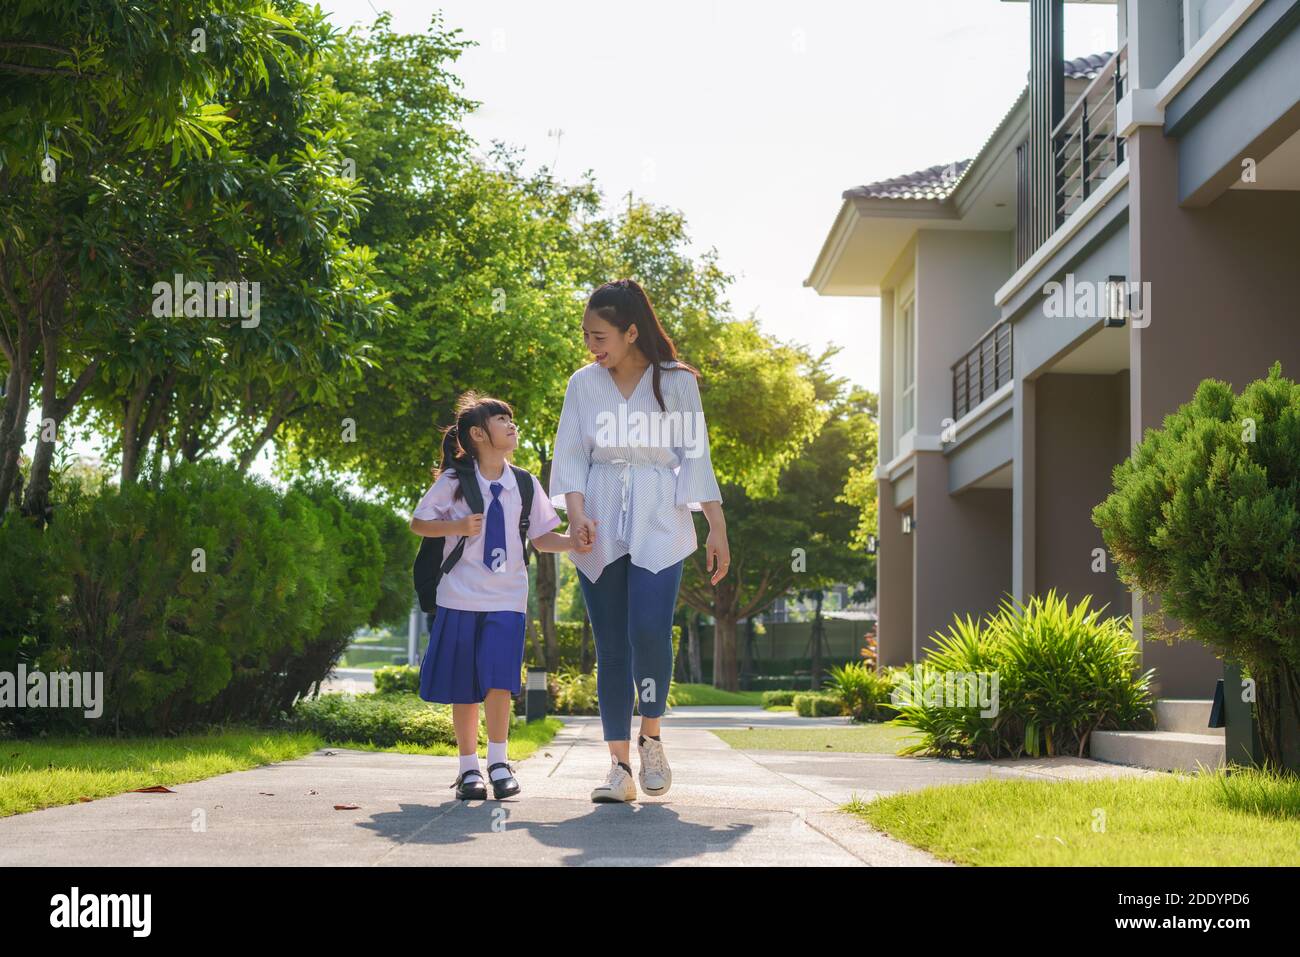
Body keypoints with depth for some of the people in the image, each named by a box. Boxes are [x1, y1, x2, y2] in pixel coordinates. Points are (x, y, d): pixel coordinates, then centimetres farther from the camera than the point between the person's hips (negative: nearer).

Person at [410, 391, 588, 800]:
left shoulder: (525, 483, 6)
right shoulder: (453, 481, -2)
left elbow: (540, 537, 9)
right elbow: (417, 523, 3)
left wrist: (574, 541, -10)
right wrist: (458, 527, -14)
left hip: (507, 598, 1)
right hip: (460, 597, -1)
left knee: (498, 679, -12)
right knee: (463, 687, 3)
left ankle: (498, 762, 0)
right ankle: (469, 767, 14)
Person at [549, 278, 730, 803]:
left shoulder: (676, 382, 3)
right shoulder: (583, 384, 9)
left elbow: (695, 457, 5)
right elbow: (570, 456, 5)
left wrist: (717, 530, 0)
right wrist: (576, 514, -12)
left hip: (658, 523, -2)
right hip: (600, 528, 2)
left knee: (649, 631, -19)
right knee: (611, 644, 0)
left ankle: (651, 738, 4)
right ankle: (620, 766, 4)